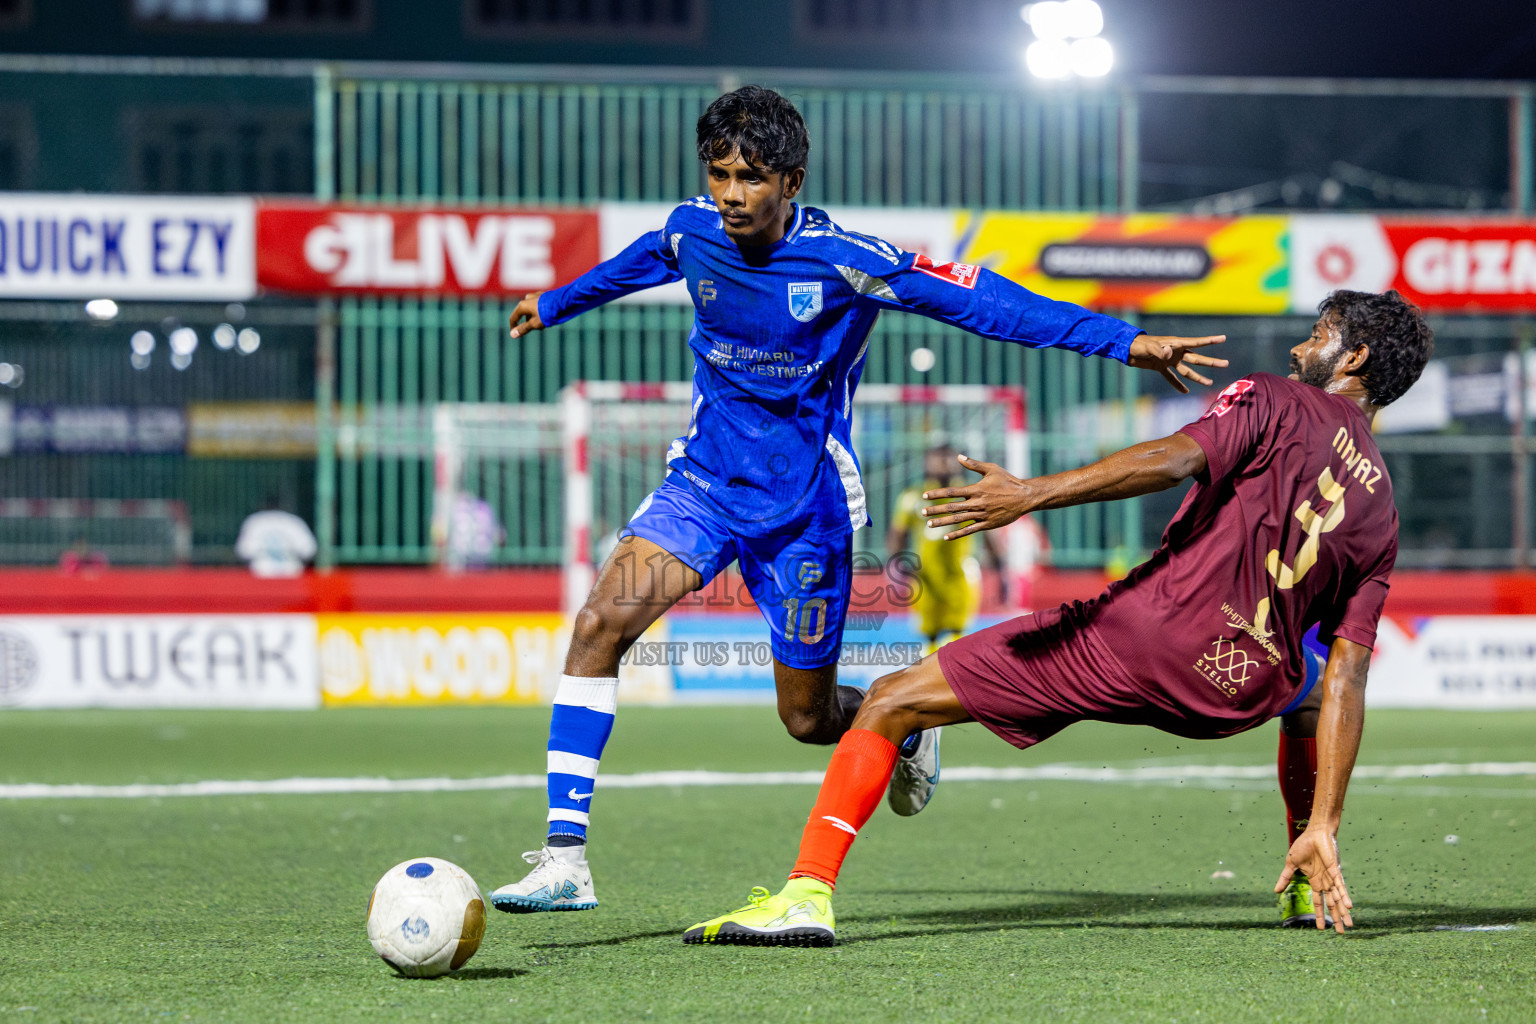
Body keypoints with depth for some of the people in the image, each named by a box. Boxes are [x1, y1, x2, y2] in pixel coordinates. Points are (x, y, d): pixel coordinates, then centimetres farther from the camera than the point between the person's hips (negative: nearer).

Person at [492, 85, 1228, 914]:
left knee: (809, 717, 6)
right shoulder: (688, 234, -5)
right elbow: (628, 269, 20)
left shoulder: (846, 261, -18)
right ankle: (565, 857, -21)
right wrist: (555, 304, 40)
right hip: (704, 480, 3)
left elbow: (982, 301, -15)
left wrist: (1125, 342, -17)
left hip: (805, 505, -3)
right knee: (601, 620, -21)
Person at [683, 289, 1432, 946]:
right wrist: (1322, 830, 5)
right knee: (1307, 690, 43)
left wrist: (1034, 494, -28)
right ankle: (1312, 886, 38)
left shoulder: (1271, 402, 4)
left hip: (1134, 639, -5)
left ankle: (807, 894, -12)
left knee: (888, 704, 3)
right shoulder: (1379, 513, 15)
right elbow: (1345, 680, 8)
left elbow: (1179, 458, -18)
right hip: (1239, 693, 5)